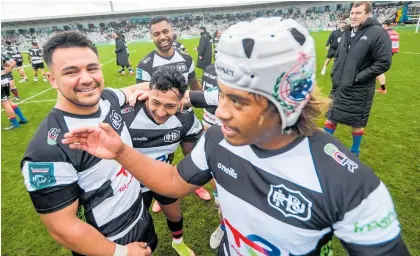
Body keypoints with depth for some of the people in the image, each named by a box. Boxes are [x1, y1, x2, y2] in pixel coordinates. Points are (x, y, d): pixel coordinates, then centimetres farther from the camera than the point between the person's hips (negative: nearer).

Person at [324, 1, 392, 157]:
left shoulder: (378, 33, -12)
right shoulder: (347, 33, 8)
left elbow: (384, 62, -16)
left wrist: (358, 78, -18)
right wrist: (335, 74, 6)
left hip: (359, 89, -6)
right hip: (339, 87, 6)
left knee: (357, 123, 8)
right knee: (331, 117, 13)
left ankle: (355, 152, 28)